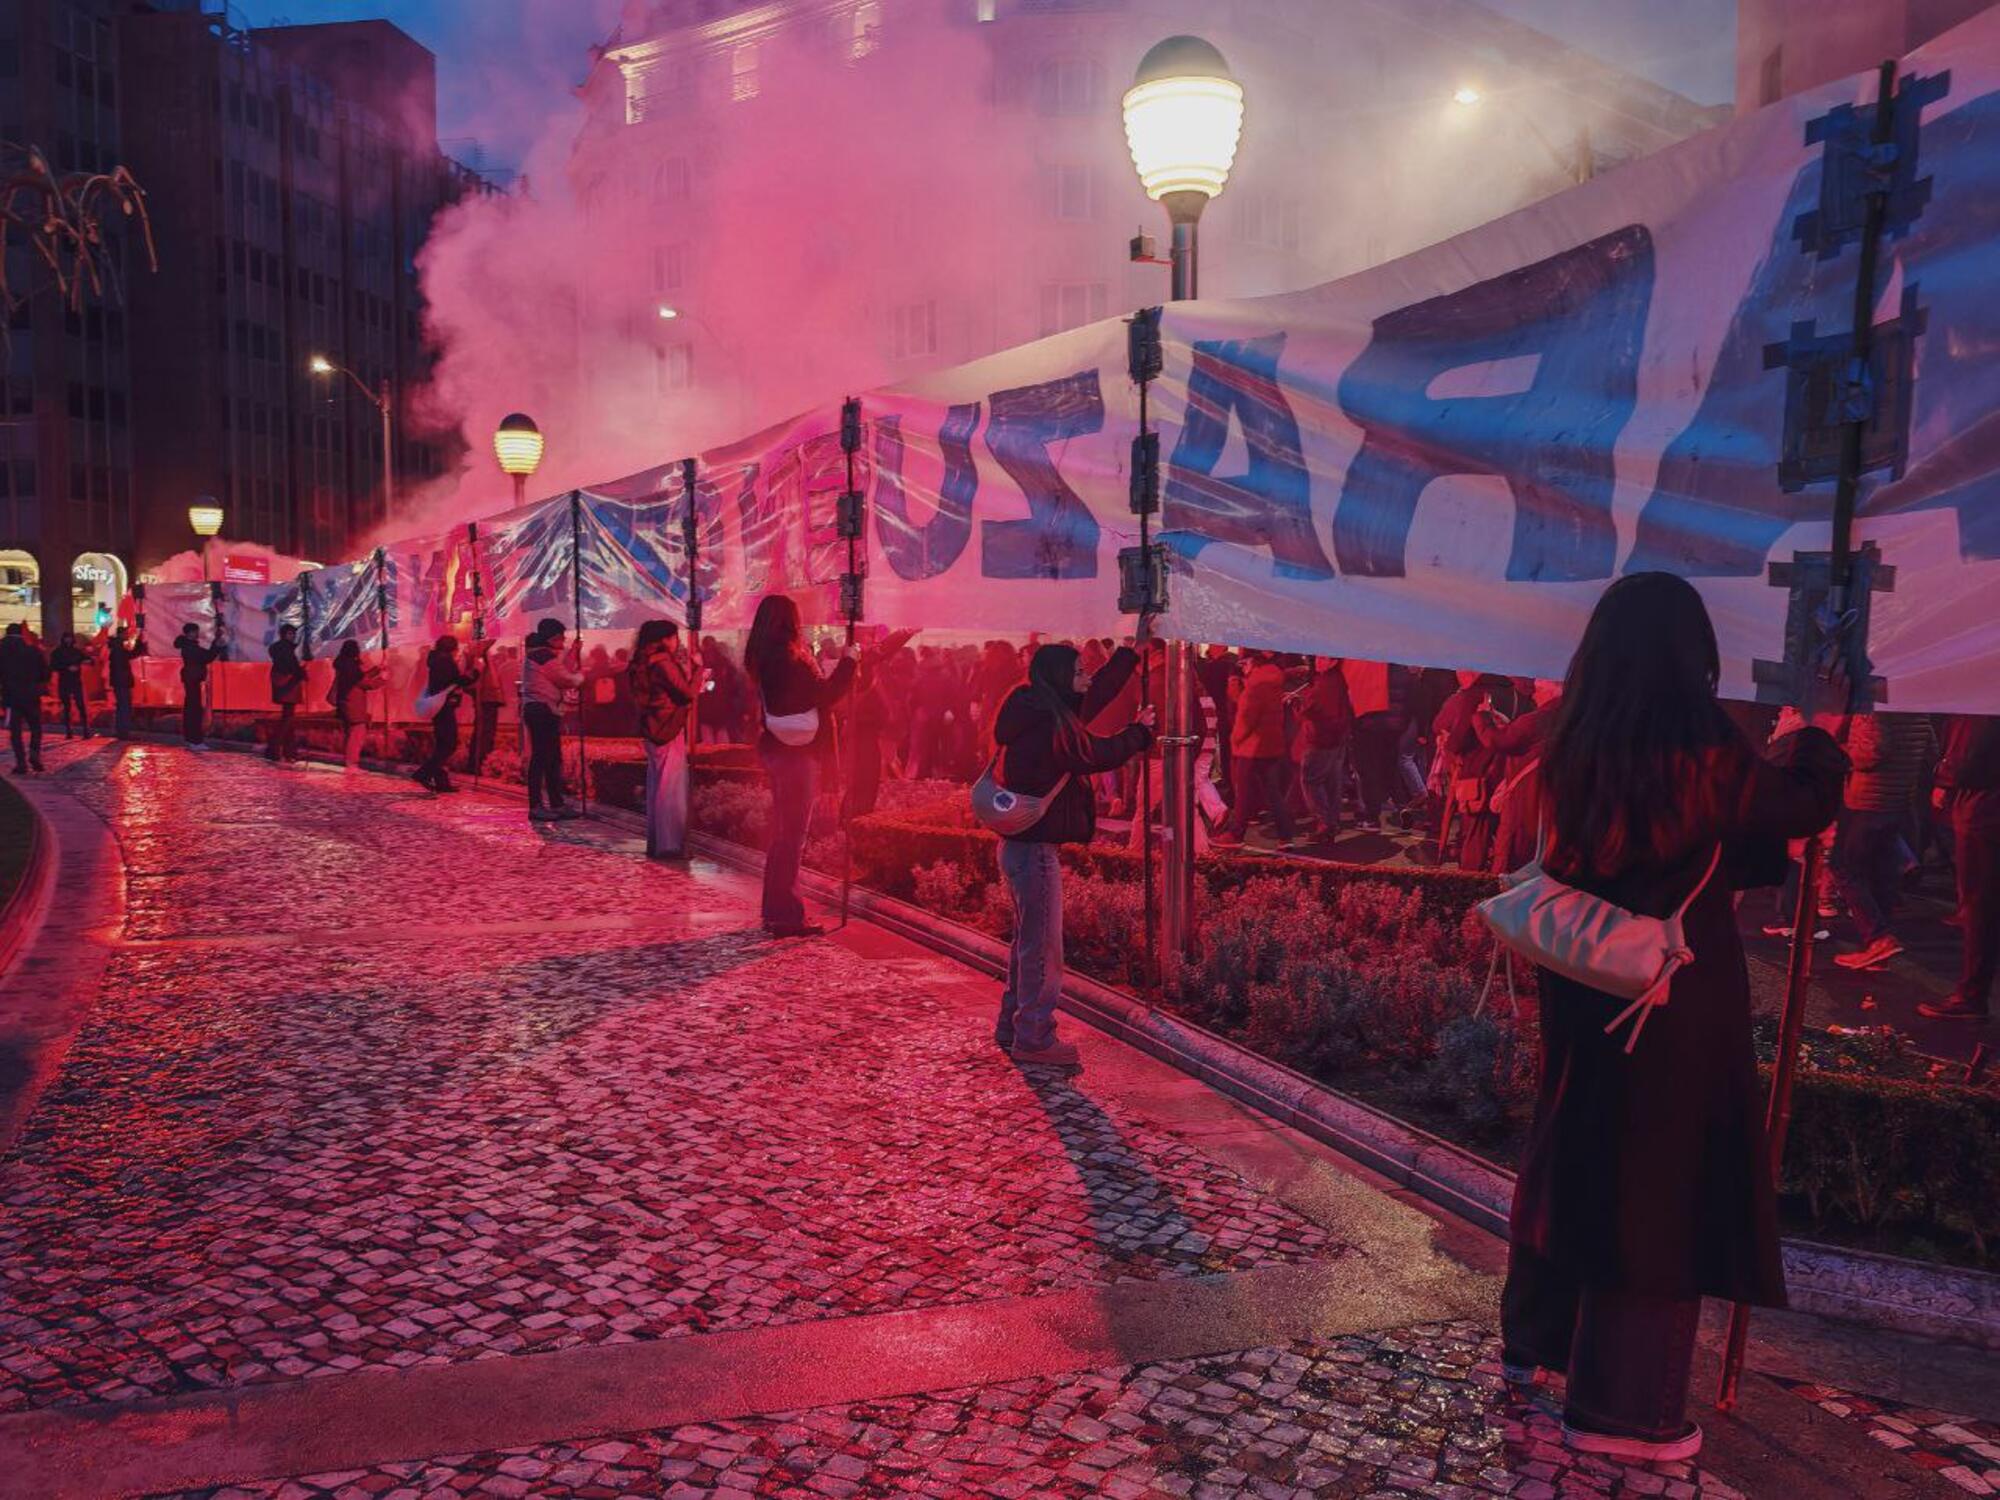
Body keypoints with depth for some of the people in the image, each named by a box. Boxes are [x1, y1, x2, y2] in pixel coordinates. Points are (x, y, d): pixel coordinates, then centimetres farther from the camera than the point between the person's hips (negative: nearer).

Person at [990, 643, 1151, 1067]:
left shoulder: (1044, 714, 9)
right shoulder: (1048, 725, -21)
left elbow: (1096, 696, 19)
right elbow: (1098, 755, -11)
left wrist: (1132, 652, 22)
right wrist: (1138, 731, 6)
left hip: (1021, 844, 11)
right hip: (1035, 847, -11)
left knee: (1028, 941, 19)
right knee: (1042, 945, -1)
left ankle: (1012, 1027, 30)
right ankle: (1034, 1038, 8)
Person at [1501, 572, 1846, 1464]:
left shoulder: (1573, 754, -1)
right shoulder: (1704, 756, -19)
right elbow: (1807, 804, -2)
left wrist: (1767, 853, 22)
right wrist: (1820, 728, 16)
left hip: (1583, 989, 6)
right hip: (1677, 1001, -6)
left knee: (1571, 1159, 20)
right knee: (1658, 1188, 6)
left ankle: (1532, 1340, 36)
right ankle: (1619, 1407, 17)